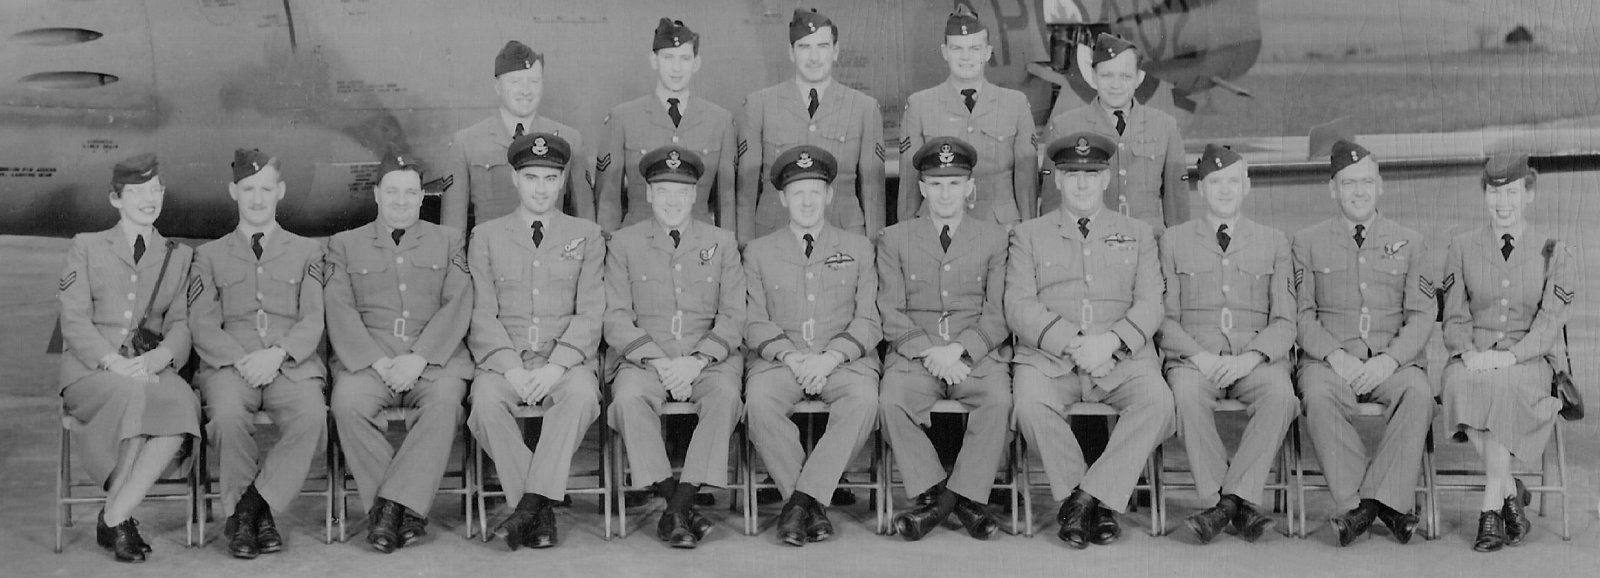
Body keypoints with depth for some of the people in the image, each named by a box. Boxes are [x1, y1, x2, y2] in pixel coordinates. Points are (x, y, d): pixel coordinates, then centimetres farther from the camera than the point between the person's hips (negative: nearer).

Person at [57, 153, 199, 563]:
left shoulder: (178, 256, 18)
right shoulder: (86, 247, 12)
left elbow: (180, 325, 8)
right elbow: (74, 321, 1)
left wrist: (154, 359, -15)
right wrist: (115, 362, -17)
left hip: (152, 370, 2)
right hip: (90, 371, -2)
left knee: (184, 403, -34)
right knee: (131, 395, -38)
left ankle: (114, 517, -25)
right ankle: (120, 519, -20)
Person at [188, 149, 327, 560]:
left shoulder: (307, 251, 19)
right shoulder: (210, 255, 20)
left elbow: (312, 320, 7)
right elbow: (202, 325, 8)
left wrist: (277, 354, -13)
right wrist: (240, 358, -11)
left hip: (291, 364, 0)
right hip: (229, 363, 0)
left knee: (312, 416, -34)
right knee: (228, 415, -35)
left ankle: (249, 507, -19)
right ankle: (256, 514, -16)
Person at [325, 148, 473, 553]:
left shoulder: (449, 241, 19)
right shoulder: (345, 245, 19)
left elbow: (457, 306, 5)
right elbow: (341, 312, 5)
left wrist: (418, 358, -12)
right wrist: (378, 362, -12)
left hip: (433, 357, 0)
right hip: (367, 357, 0)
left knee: (445, 398, -34)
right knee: (348, 401, -32)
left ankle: (393, 504, -31)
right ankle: (406, 513, -25)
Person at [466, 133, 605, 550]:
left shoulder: (586, 235, 13)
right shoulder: (486, 236, 14)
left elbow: (590, 314, 3)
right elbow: (482, 314, 5)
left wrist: (556, 366, -15)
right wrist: (511, 368, -13)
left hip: (566, 359, -1)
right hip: (504, 359, 1)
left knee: (581, 394, -35)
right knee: (485, 400, -32)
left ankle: (530, 505, -31)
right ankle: (541, 512, -23)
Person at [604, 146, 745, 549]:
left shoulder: (722, 243, 12)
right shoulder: (624, 244, 10)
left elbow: (733, 317, 5)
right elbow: (617, 319, 3)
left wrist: (696, 360, -12)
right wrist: (658, 360, -12)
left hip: (709, 358, 0)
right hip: (645, 358, 0)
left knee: (725, 395, -32)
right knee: (628, 399, -32)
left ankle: (679, 507, -28)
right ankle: (680, 507, -25)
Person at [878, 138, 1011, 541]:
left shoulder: (995, 239, 12)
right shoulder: (895, 239, 12)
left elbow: (997, 314, 4)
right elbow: (892, 313, 5)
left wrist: (958, 349, -12)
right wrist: (928, 352, -12)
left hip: (977, 353, 0)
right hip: (914, 352, 0)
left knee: (999, 401, -31)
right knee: (891, 401, -30)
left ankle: (967, 493, -15)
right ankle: (932, 494, -15)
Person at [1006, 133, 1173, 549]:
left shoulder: (1137, 234, 18)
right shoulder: (1028, 235, 14)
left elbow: (1149, 306, 7)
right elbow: (1019, 307, 1)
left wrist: (1111, 341, -14)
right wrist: (1072, 344, -14)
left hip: (1122, 358, 1)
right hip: (1049, 356, -1)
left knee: (1158, 401, -30)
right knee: (1031, 403, -33)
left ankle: (1085, 498, -20)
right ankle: (1100, 504, -15)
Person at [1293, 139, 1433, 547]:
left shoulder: (1410, 243, 15)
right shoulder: (1308, 242, 13)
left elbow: (1421, 315, 6)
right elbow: (1302, 313, 6)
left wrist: (1389, 359, -12)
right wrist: (1334, 354, -12)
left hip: (1392, 360, 1)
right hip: (1329, 358, -1)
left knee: (1418, 392, -32)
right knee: (1319, 395, -34)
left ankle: (1381, 496, -28)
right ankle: (1355, 504, -30)